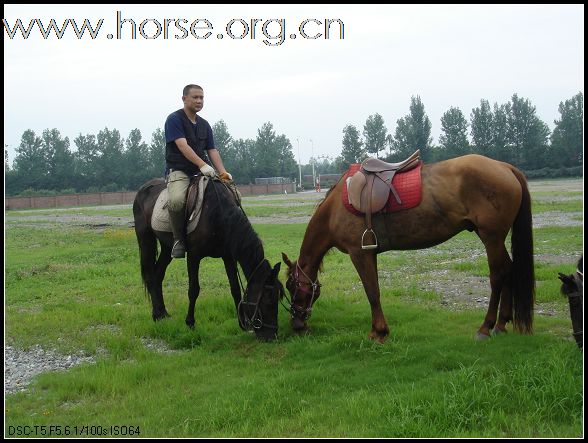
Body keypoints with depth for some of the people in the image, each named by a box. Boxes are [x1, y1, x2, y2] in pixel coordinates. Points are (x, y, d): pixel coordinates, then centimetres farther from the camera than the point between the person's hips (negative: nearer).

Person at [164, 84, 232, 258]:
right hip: (178, 171, -6)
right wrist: (202, 164, -29)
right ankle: (179, 239, -17)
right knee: (177, 200, -37)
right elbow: (182, 146, -17)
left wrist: (223, 172, -3)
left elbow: (212, 150, 14)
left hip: (202, 172, 6)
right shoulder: (174, 119, -4)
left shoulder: (204, 124, 18)